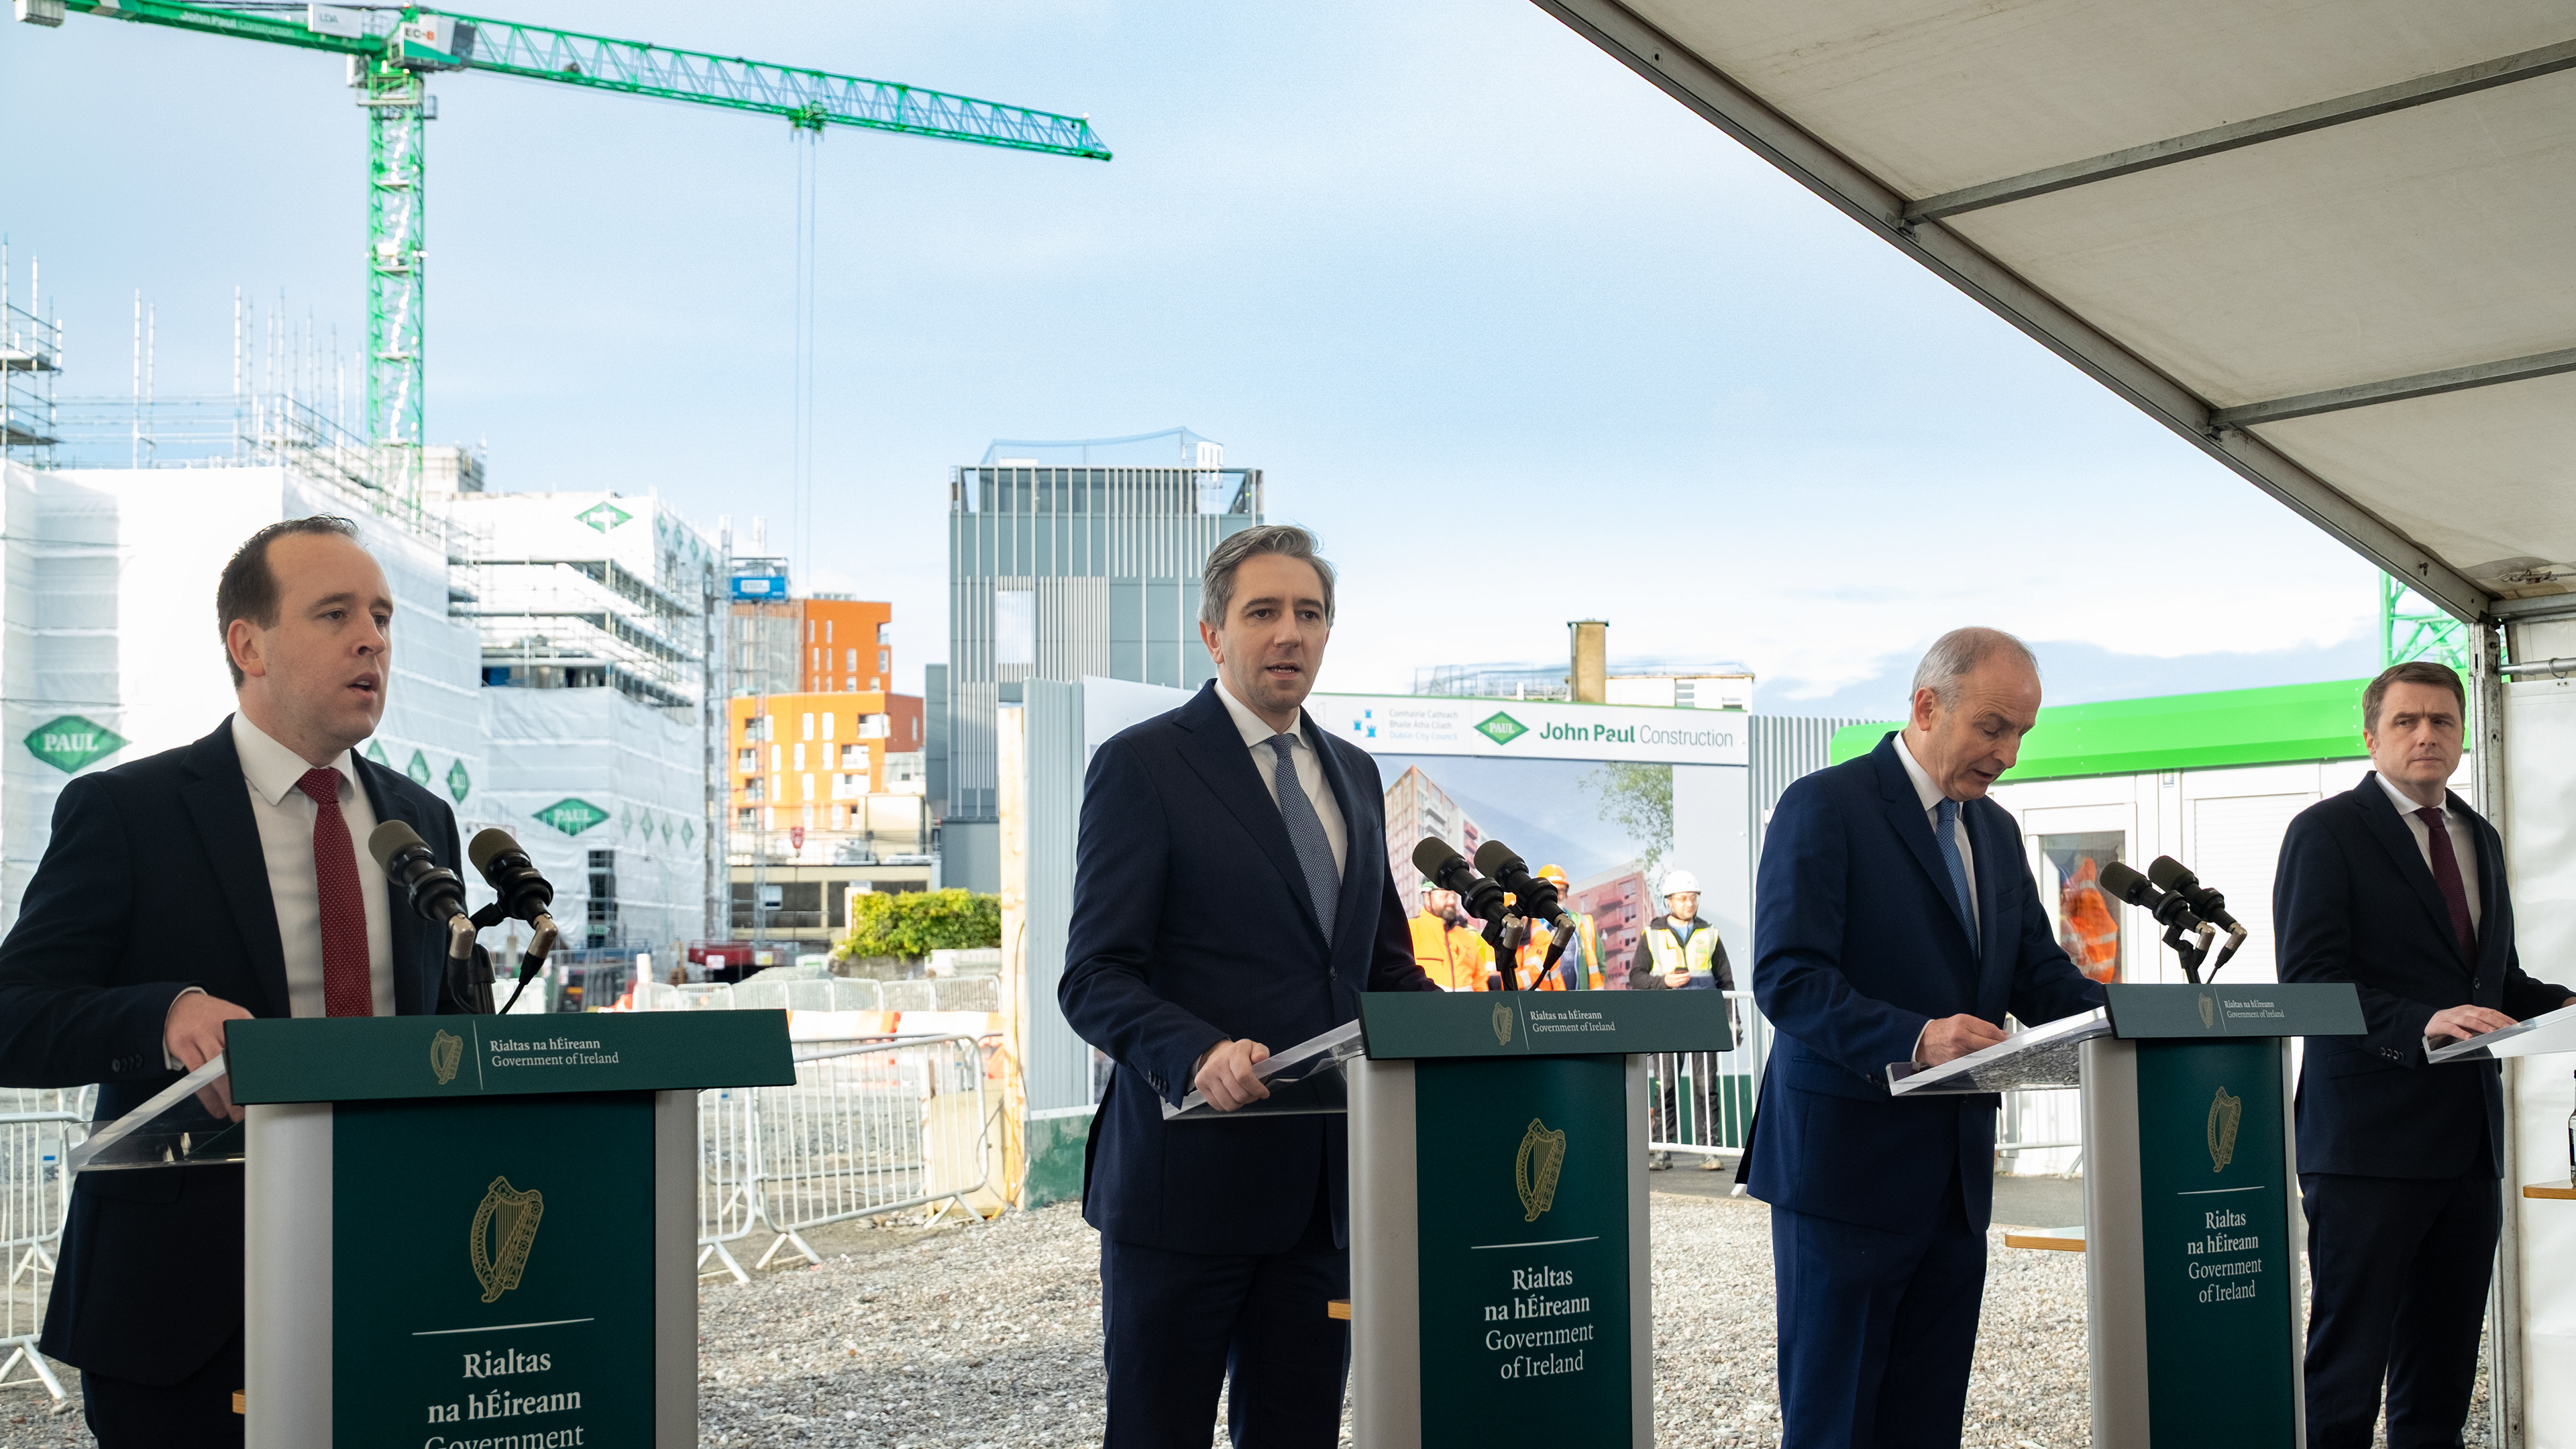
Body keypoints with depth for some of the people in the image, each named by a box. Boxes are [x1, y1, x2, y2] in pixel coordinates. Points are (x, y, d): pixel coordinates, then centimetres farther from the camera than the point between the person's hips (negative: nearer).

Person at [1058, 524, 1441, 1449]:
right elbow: (1094, 979, -10)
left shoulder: (1355, 776, 17)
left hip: (1320, 1188, 6)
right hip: (1188, 1174, -6)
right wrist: (1199, 1053, -28)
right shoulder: (1142, 765, -4)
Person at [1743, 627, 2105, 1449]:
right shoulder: (1825, 808, -9)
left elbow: (2038, 972, 17)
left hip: (1957, 1168, 7)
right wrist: (1912, 1039, -31)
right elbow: (1787, 979, -18)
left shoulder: (1996, 832, 16)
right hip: (1848, 1164, -7)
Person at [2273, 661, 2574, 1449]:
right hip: (2368, 1138, -7)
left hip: (2467, 1139, 7)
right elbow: (2308, 982, -14)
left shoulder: (2481, 838, 18)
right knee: (2348, 1356, -5)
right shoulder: (2327, 832, -4)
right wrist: (2420, 1022, -27)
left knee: (2445, 1361, 12)